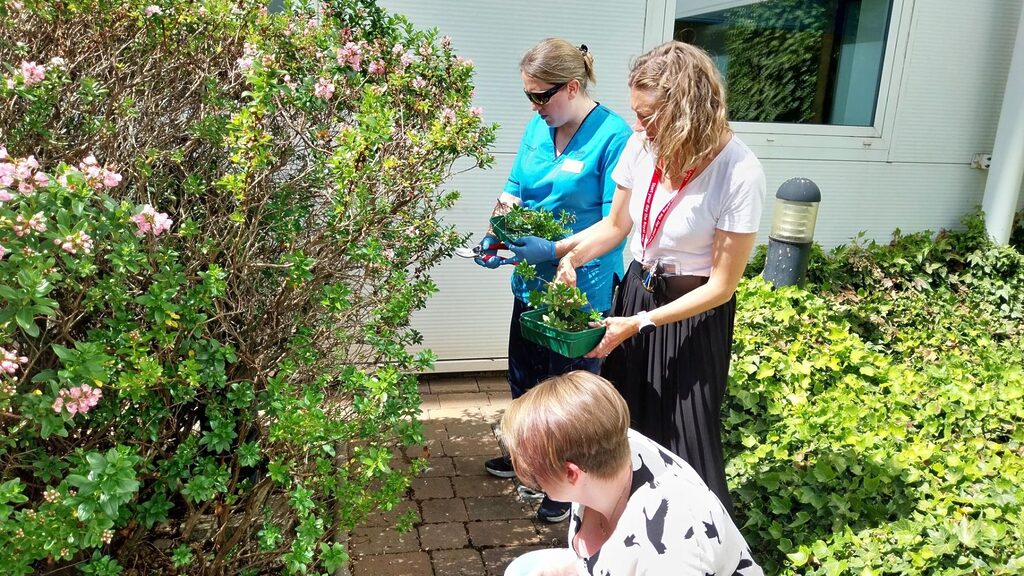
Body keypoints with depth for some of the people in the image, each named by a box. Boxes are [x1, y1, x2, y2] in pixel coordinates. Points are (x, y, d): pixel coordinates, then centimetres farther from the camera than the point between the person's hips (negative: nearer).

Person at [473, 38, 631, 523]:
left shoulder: (614, 136, -18)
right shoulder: (538, 128, 3)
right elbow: (514, 190, 10)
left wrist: (555, 249, -30)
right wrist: (496, 233, -8)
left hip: (582, 288, -7)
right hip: (532, 281, 7)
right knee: (523, 377, 23)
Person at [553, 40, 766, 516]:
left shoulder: (738, 173, -24)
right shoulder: (644, 146, -10)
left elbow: (721, 286, -18)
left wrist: (640, 323, -22)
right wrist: (571, 255, -13)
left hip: (693, 311, -5)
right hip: (637, 290, 5)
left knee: (684, 439, 5)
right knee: (625, 426, 18)